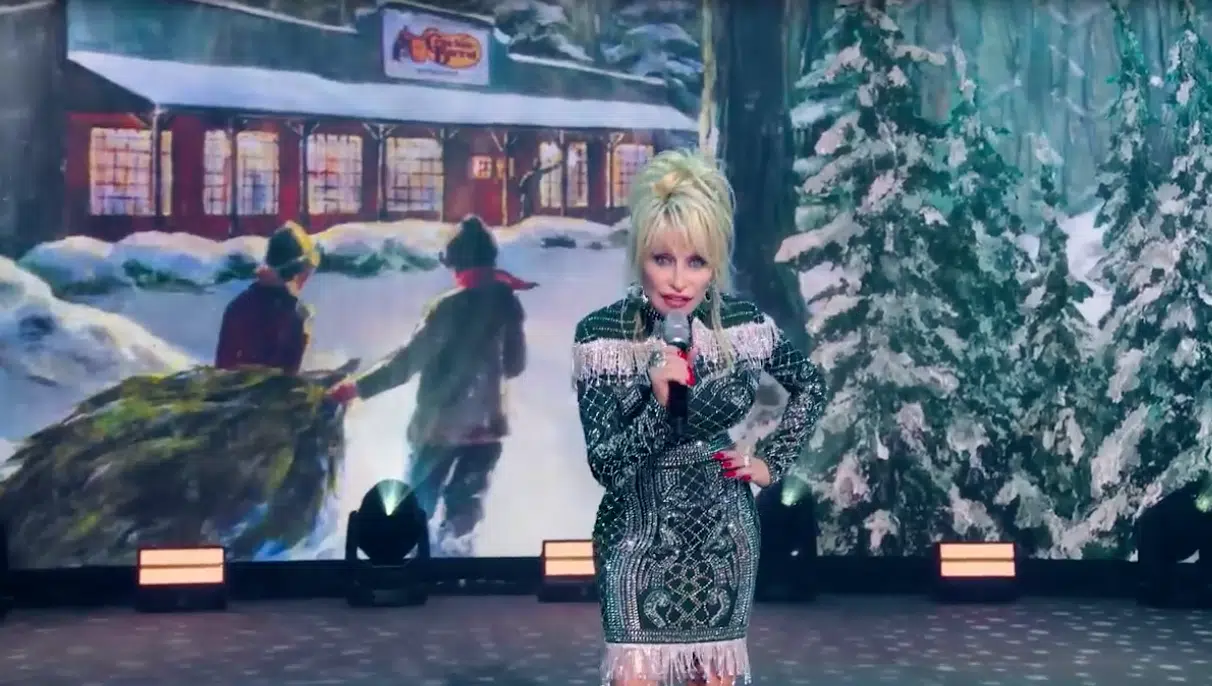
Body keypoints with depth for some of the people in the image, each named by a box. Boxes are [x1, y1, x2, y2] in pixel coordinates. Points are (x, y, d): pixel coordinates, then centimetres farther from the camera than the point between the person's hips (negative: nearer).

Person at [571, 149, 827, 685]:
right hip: (641, 535, -2)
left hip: (723, 534, 3)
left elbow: (811, 386, 11)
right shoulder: (601, 334, -16)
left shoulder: (742, 323, -9)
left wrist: (772, 461, 3)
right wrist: (659, 403, -31)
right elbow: (606, 466, -18)